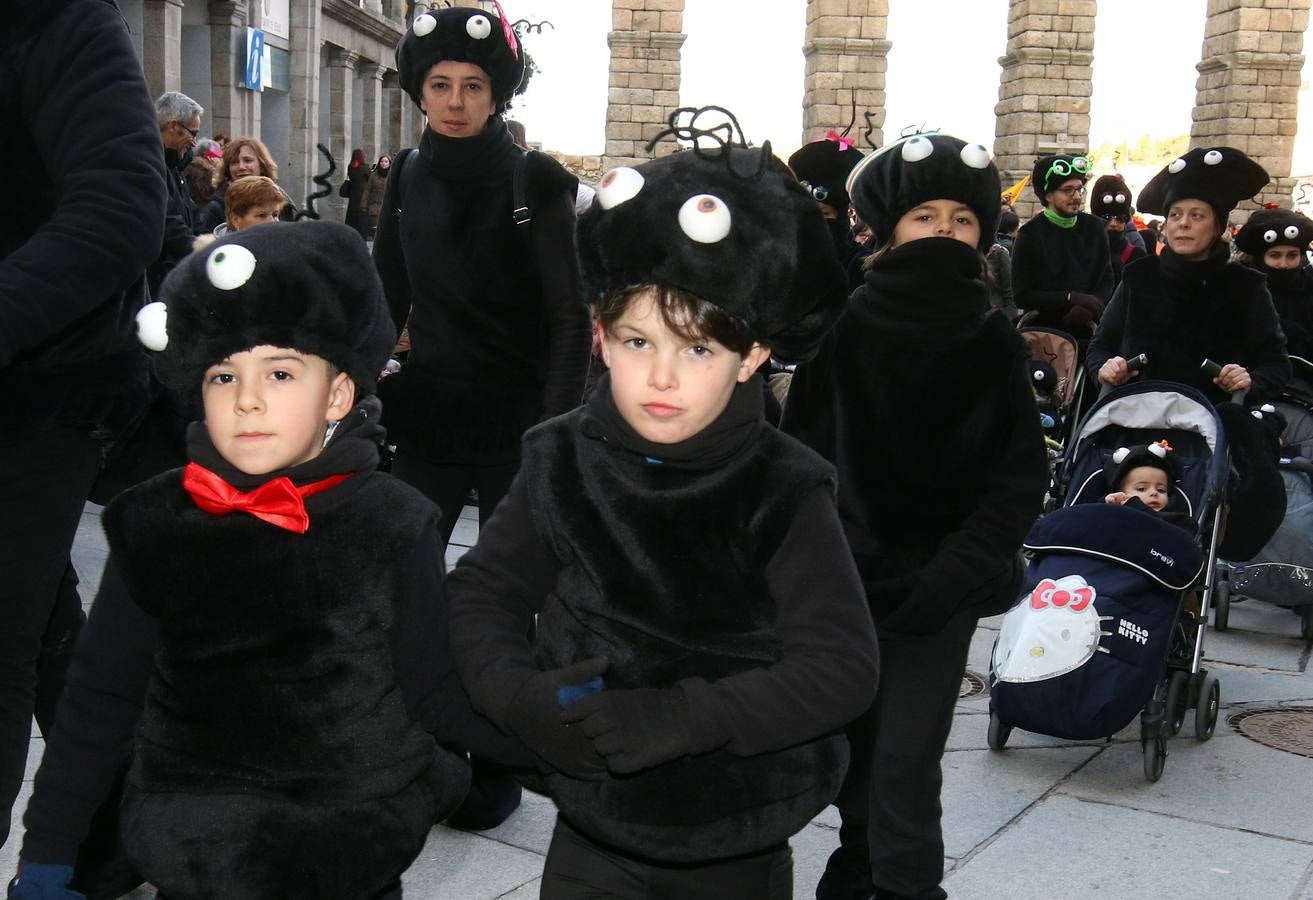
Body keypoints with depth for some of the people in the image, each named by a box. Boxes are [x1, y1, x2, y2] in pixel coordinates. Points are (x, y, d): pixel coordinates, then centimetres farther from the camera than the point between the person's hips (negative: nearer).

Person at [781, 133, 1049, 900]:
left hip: (937, 587, -1)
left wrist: (956, 573, -14)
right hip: (843, 578, 2)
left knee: (905, 766, -7)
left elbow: (1020, 479, -4)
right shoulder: (843, 329, -3)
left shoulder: (996, 344, -3)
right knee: (855, 747, 16)